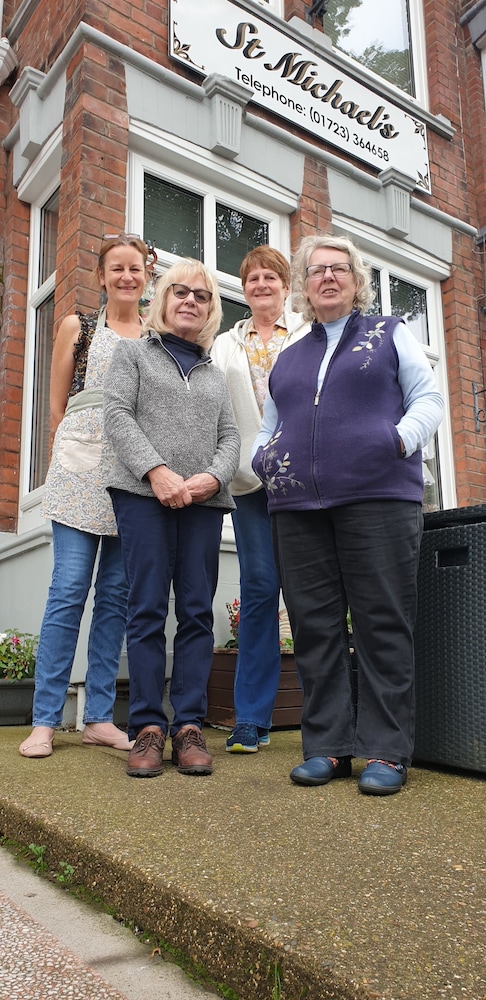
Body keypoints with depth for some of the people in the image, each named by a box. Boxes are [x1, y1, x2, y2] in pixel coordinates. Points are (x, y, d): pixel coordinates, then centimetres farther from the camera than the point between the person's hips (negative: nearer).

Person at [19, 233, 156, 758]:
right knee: (69, 587, -7)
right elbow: (57, 407, 10)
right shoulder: (77, 326, 12)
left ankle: (99, 717, 11)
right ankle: (44, 719, 2)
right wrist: (76, 453, 5)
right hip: (82, 470, -2)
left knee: (116, 592, 3)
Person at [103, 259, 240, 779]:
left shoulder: (214, 374, 25)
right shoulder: (133, 353, 15)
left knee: (197, 612, -1)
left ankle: (189, 727, 4)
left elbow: (230, 437, 14)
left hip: (204, 501, 3)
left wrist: (212, 477, -9)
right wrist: (157, 471, -14)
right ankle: (148, 727, 1)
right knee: (147, 609, -5)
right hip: (144, 494, -3)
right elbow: (118, 416, 0)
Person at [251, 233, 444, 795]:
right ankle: (327, 745, 11)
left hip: (378, 497, -3)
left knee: (383, 623, -4)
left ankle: (386, 751, 4)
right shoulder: (288, 358, 26)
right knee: (314, 627, 2)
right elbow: (269, 427, 27)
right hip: (297, 505, 4)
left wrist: (402, 439, -10)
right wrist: (264, 459, 5)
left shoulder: (390, 334, 16)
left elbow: (427, 398, 9)